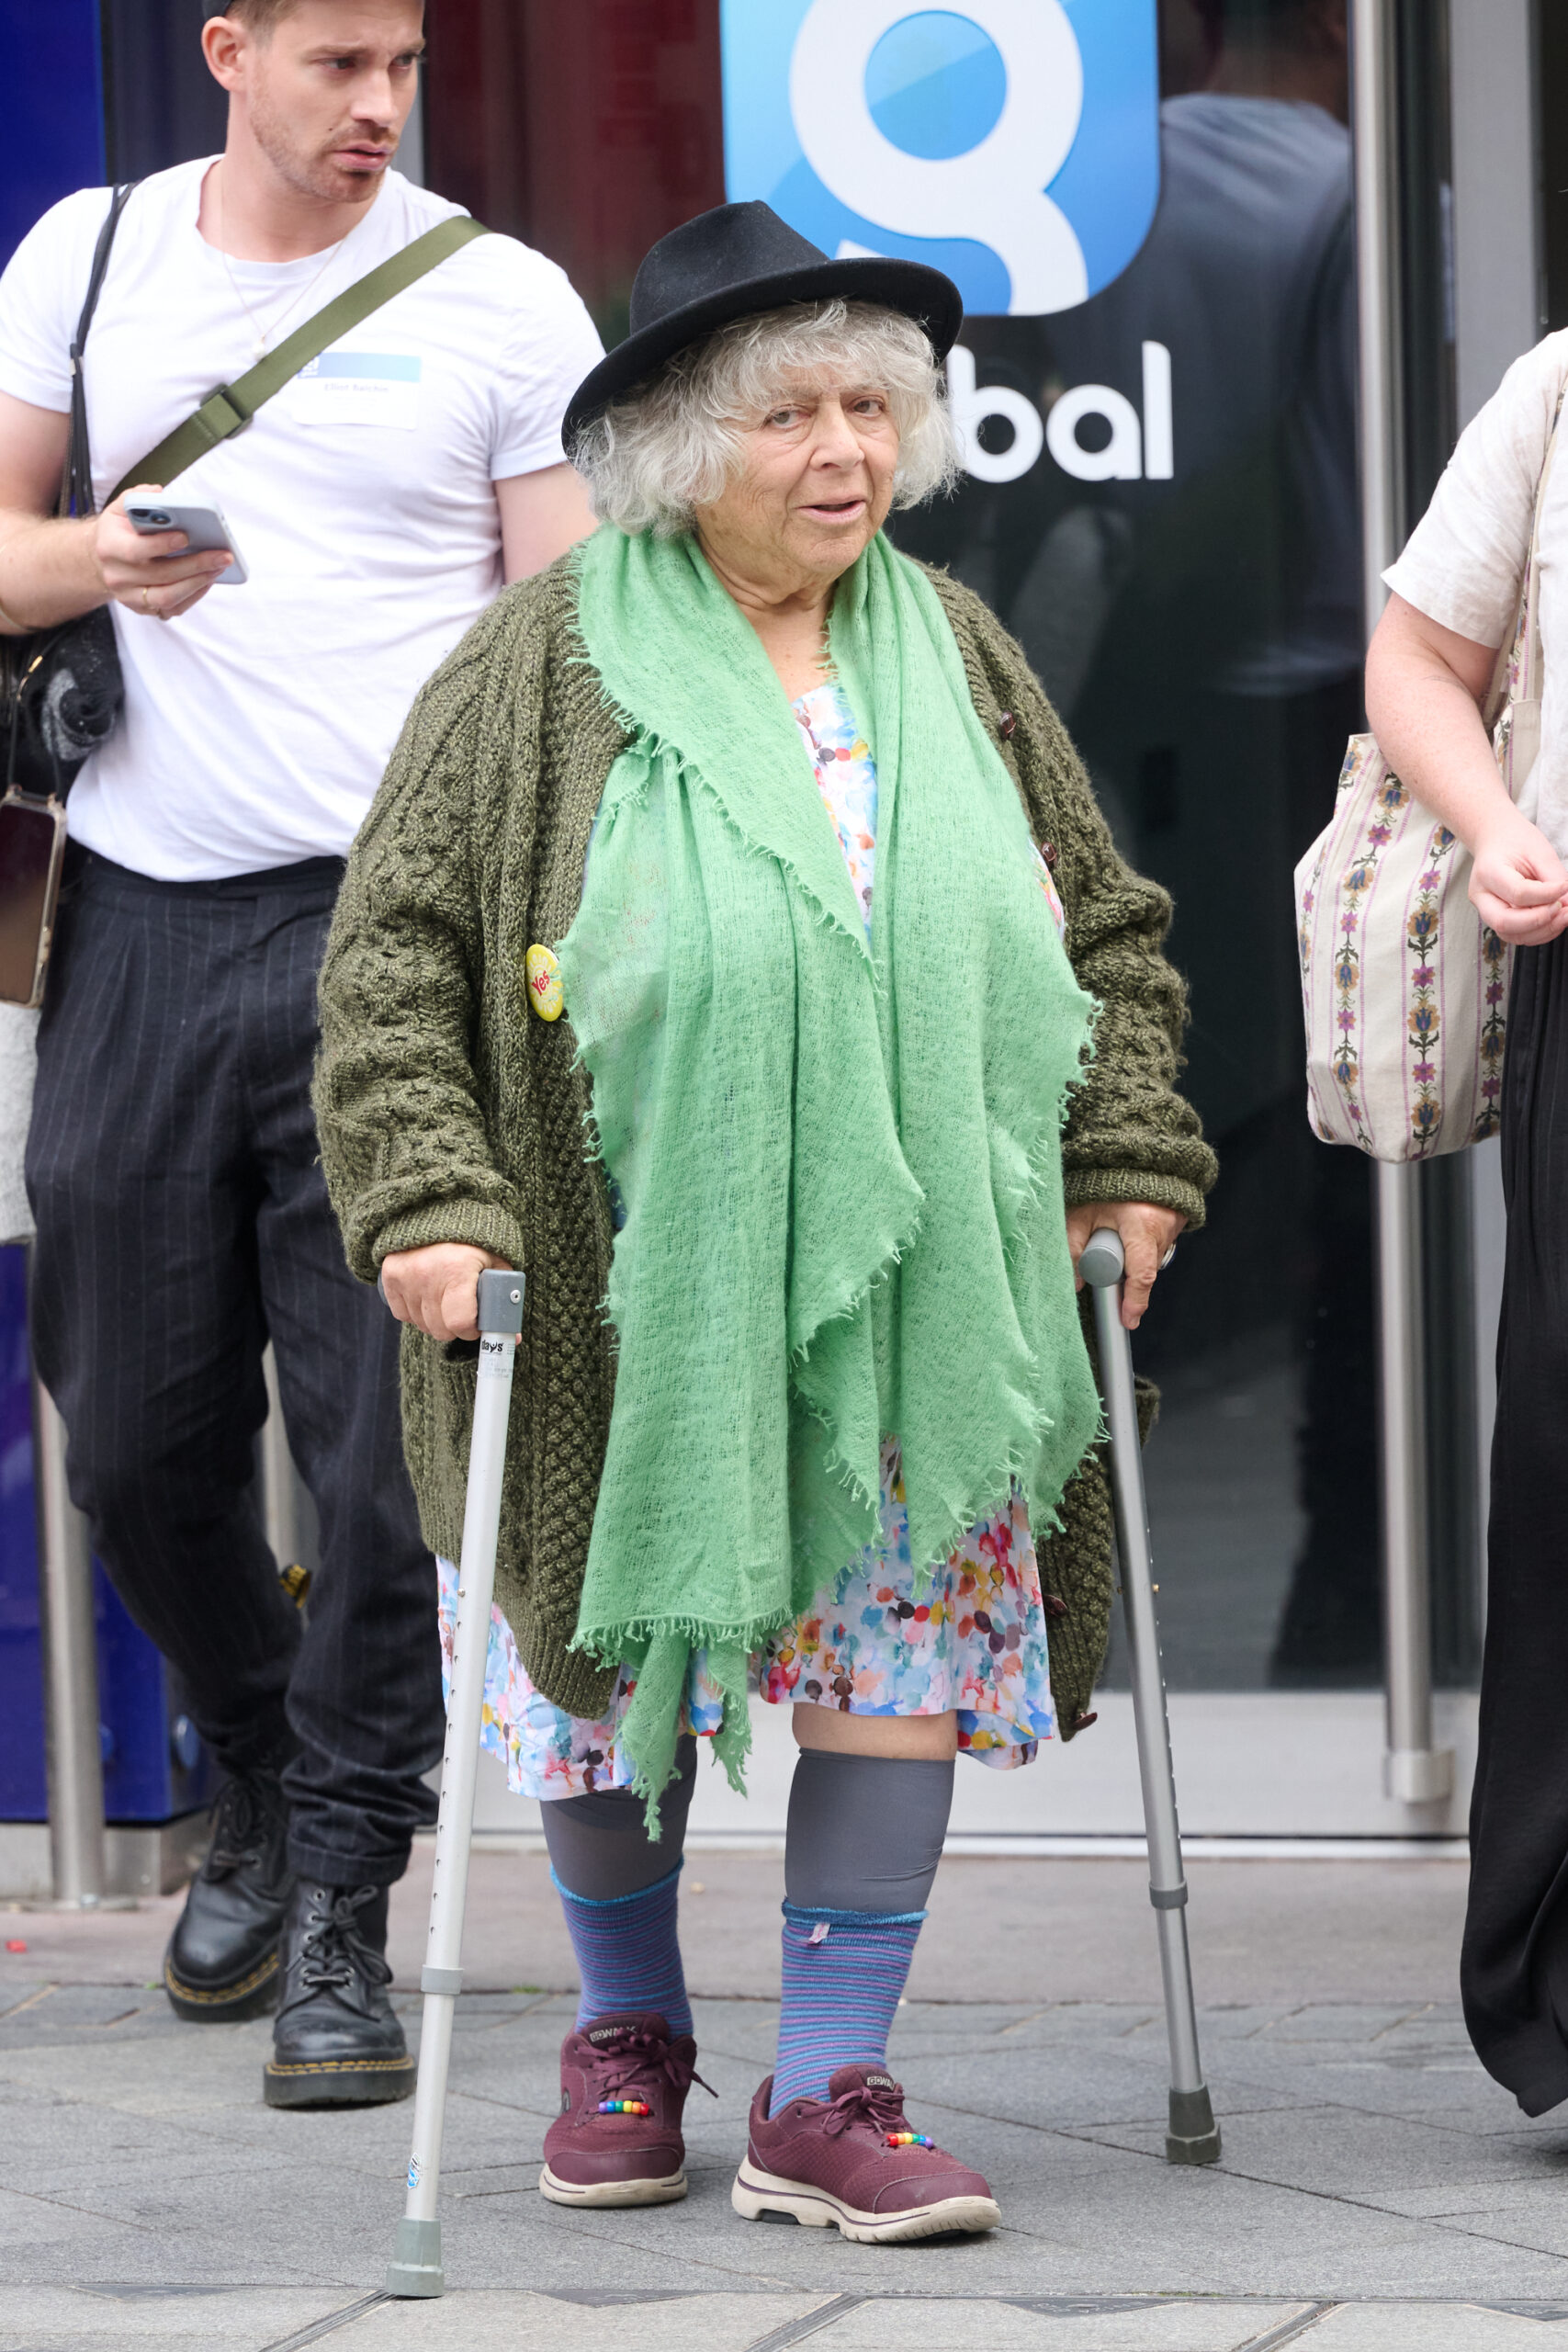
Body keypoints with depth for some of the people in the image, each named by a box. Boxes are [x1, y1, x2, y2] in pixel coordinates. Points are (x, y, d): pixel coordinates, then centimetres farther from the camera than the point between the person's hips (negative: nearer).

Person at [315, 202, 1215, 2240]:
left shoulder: (950, 654, 8)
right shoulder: (545, 669, -6)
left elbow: (1103, 926, 16)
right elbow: (393, 948, -7)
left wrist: (1130, 1159, 8)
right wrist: (428, 1196, -16)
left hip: (912, 1293, 3)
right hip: (634, 1291, -3)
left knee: (911, 1653, -2)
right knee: (621, 1653, 7)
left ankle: (829, 2098, 5)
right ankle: (629, 2032, 30)